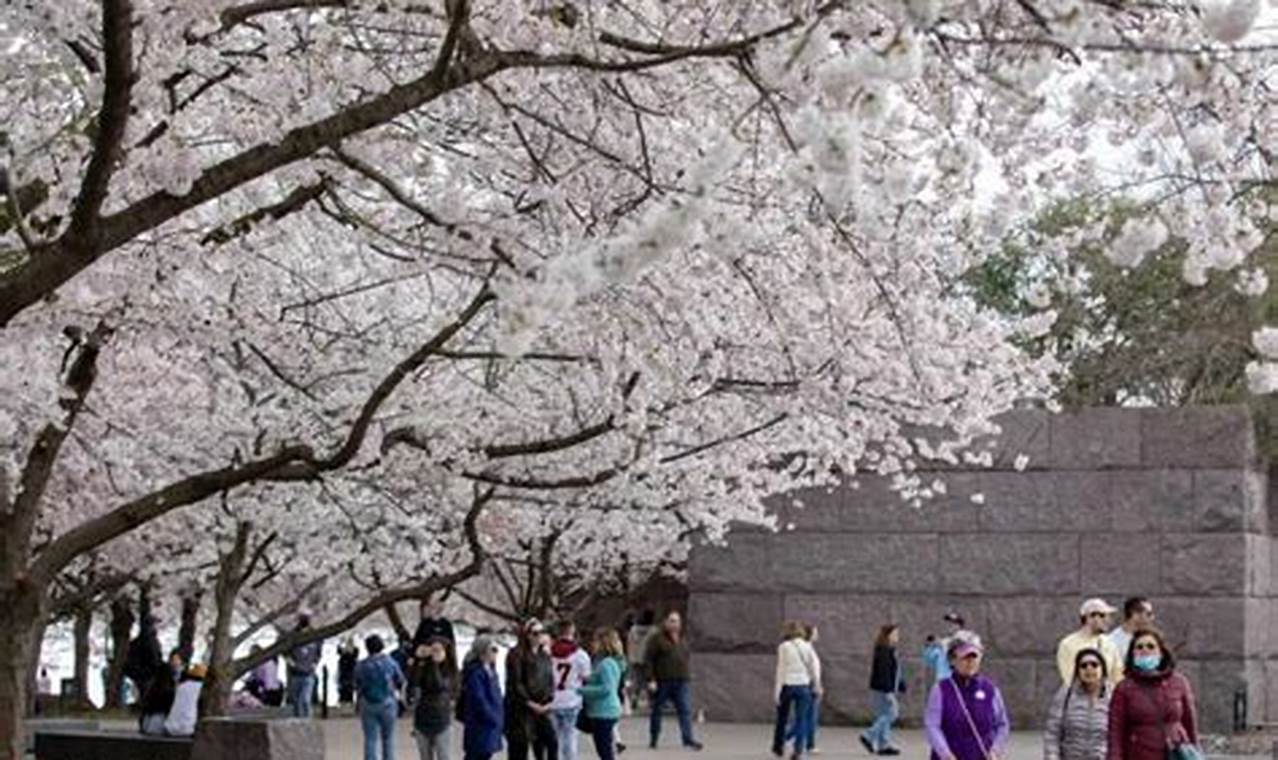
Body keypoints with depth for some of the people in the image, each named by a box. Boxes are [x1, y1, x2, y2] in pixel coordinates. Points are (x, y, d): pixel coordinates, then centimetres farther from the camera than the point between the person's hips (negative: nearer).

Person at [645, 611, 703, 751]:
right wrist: (651, 680, -14)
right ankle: (653, 740, 17)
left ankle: (688, 738, -9)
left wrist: (687, 674, 16)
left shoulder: (681, 640, 16)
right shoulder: (656, 638, -4)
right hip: (662, 682, -5)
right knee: (657, 710, 6)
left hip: (681, 682, 5)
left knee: (686, 710, -6)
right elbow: (648, 660, -8)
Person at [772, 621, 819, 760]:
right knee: (801, 719, 3)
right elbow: (815, 664, 0)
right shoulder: (807, 646, 6)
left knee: (782, 717, 14)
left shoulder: (784, 647, -2)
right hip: (803, 685, 1)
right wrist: (816, 681, 4)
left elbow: (781, 669, -4)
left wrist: (777, 690, -3)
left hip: (787, 685, -1)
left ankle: (778, 747, 25)